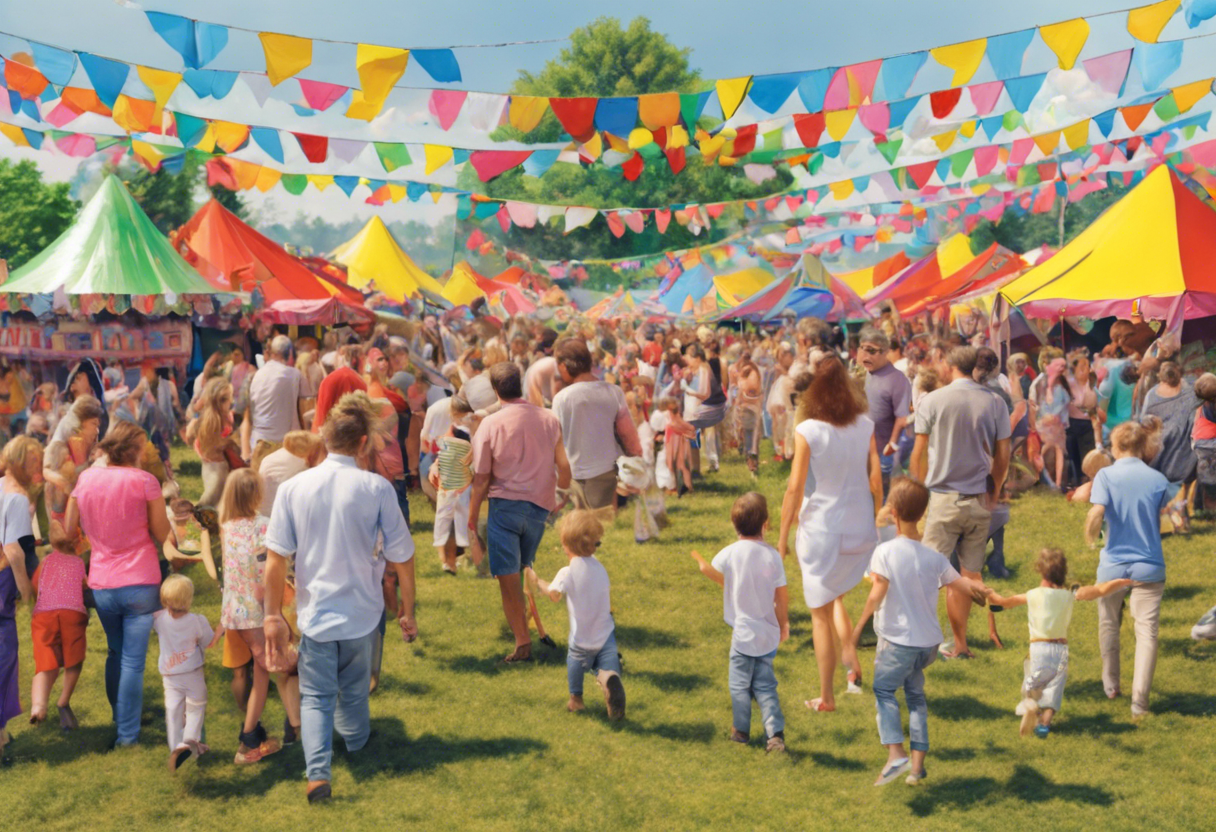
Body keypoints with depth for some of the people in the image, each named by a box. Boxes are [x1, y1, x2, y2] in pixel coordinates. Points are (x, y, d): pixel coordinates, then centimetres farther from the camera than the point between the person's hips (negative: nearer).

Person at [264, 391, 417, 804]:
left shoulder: (293, 488, -8)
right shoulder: (377, 488, -11)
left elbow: (275, 558, -8)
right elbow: (401, 557, -7)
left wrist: (273, 615, 2)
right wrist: (407, 610, 5)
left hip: (314, 613, 0)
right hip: (361, 612, 0)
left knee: (315, 696, 9)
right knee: (354, 689, 22)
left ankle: (318, 772, -8)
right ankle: (357, 748, 44)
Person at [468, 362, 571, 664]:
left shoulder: (490, 424, -10)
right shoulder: (549, 419, -2)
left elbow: (481, 478, -8)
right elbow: (564, 467, 2)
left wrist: (471, 520, 2)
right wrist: (563, 494, 22)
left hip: (505, 504, -4)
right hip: (540, 504, 4)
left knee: (509, 576, 1)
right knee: (526, 569, 19)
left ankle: (523, 642, 0)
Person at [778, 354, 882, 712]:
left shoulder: (807, 431, -14)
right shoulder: (864, 426, -3)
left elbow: (795, 488, -12)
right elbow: (876, 480, 0)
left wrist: (782, 537, -4)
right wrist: (877, 521, 15)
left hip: (821, 531, -4)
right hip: (861, 531, 4)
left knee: (820, 613, 9)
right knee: (835, 595, 27)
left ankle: (826, 696, 16)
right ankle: (852, 662, 9)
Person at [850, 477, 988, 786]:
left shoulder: (885, 551, -14)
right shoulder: (935, 556, -1)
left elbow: (877, 593, -22)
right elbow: (959, 583, 10)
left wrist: (859, 625, -15)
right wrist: (977, 587, 32)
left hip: (897, 642, -5)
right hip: (929, 642, 5)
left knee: (884, 690, 9)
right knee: (915, 694, 20)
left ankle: (896, 753, -10)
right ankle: (917, 763, 15)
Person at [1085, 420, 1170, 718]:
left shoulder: (1106, 475, -8)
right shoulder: (1158, 479, 0)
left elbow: (1096, 512, -20)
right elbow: (1158, 523, 9)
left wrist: (1090, 535, -1)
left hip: (1113, 565, 0)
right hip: (1149, 567, 0)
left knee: (1108, 624, 21)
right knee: (1147, 631, 0)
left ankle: (1111, 685, 34)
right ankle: (1139, 700, -7)